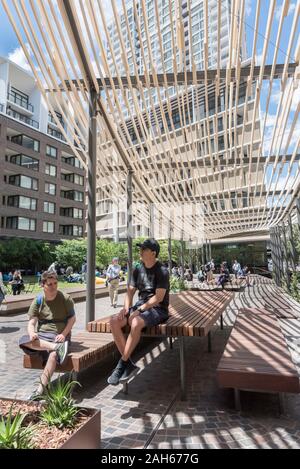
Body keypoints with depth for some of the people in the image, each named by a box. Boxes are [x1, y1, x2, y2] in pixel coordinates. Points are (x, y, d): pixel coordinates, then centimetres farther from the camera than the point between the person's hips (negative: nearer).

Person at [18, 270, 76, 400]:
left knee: (54, 354, -35)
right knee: (24, 341, -29)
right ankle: (57, 347, -32)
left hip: (59, 335, -2)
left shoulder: (65, 298, 0)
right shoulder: (38, 300, 4)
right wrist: (32, 333, -24)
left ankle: (40, 389, -26)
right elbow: (31, 323, 0)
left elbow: (72, 318, 2)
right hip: (42, 335, 3)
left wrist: (63, 334, -13)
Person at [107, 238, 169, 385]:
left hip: (158, 309, -6)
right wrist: (126, 308, -9)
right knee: (114, 321, -17)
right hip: (140, 306, 7)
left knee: (135, 323, -36)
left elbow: (159, 297, -16)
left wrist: (139, 310, -21)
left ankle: (122, 365, -17)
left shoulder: (162, 271, -9)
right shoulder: (138, 270, 10)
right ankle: (129, 365, -10)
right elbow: (130, 291, 10)